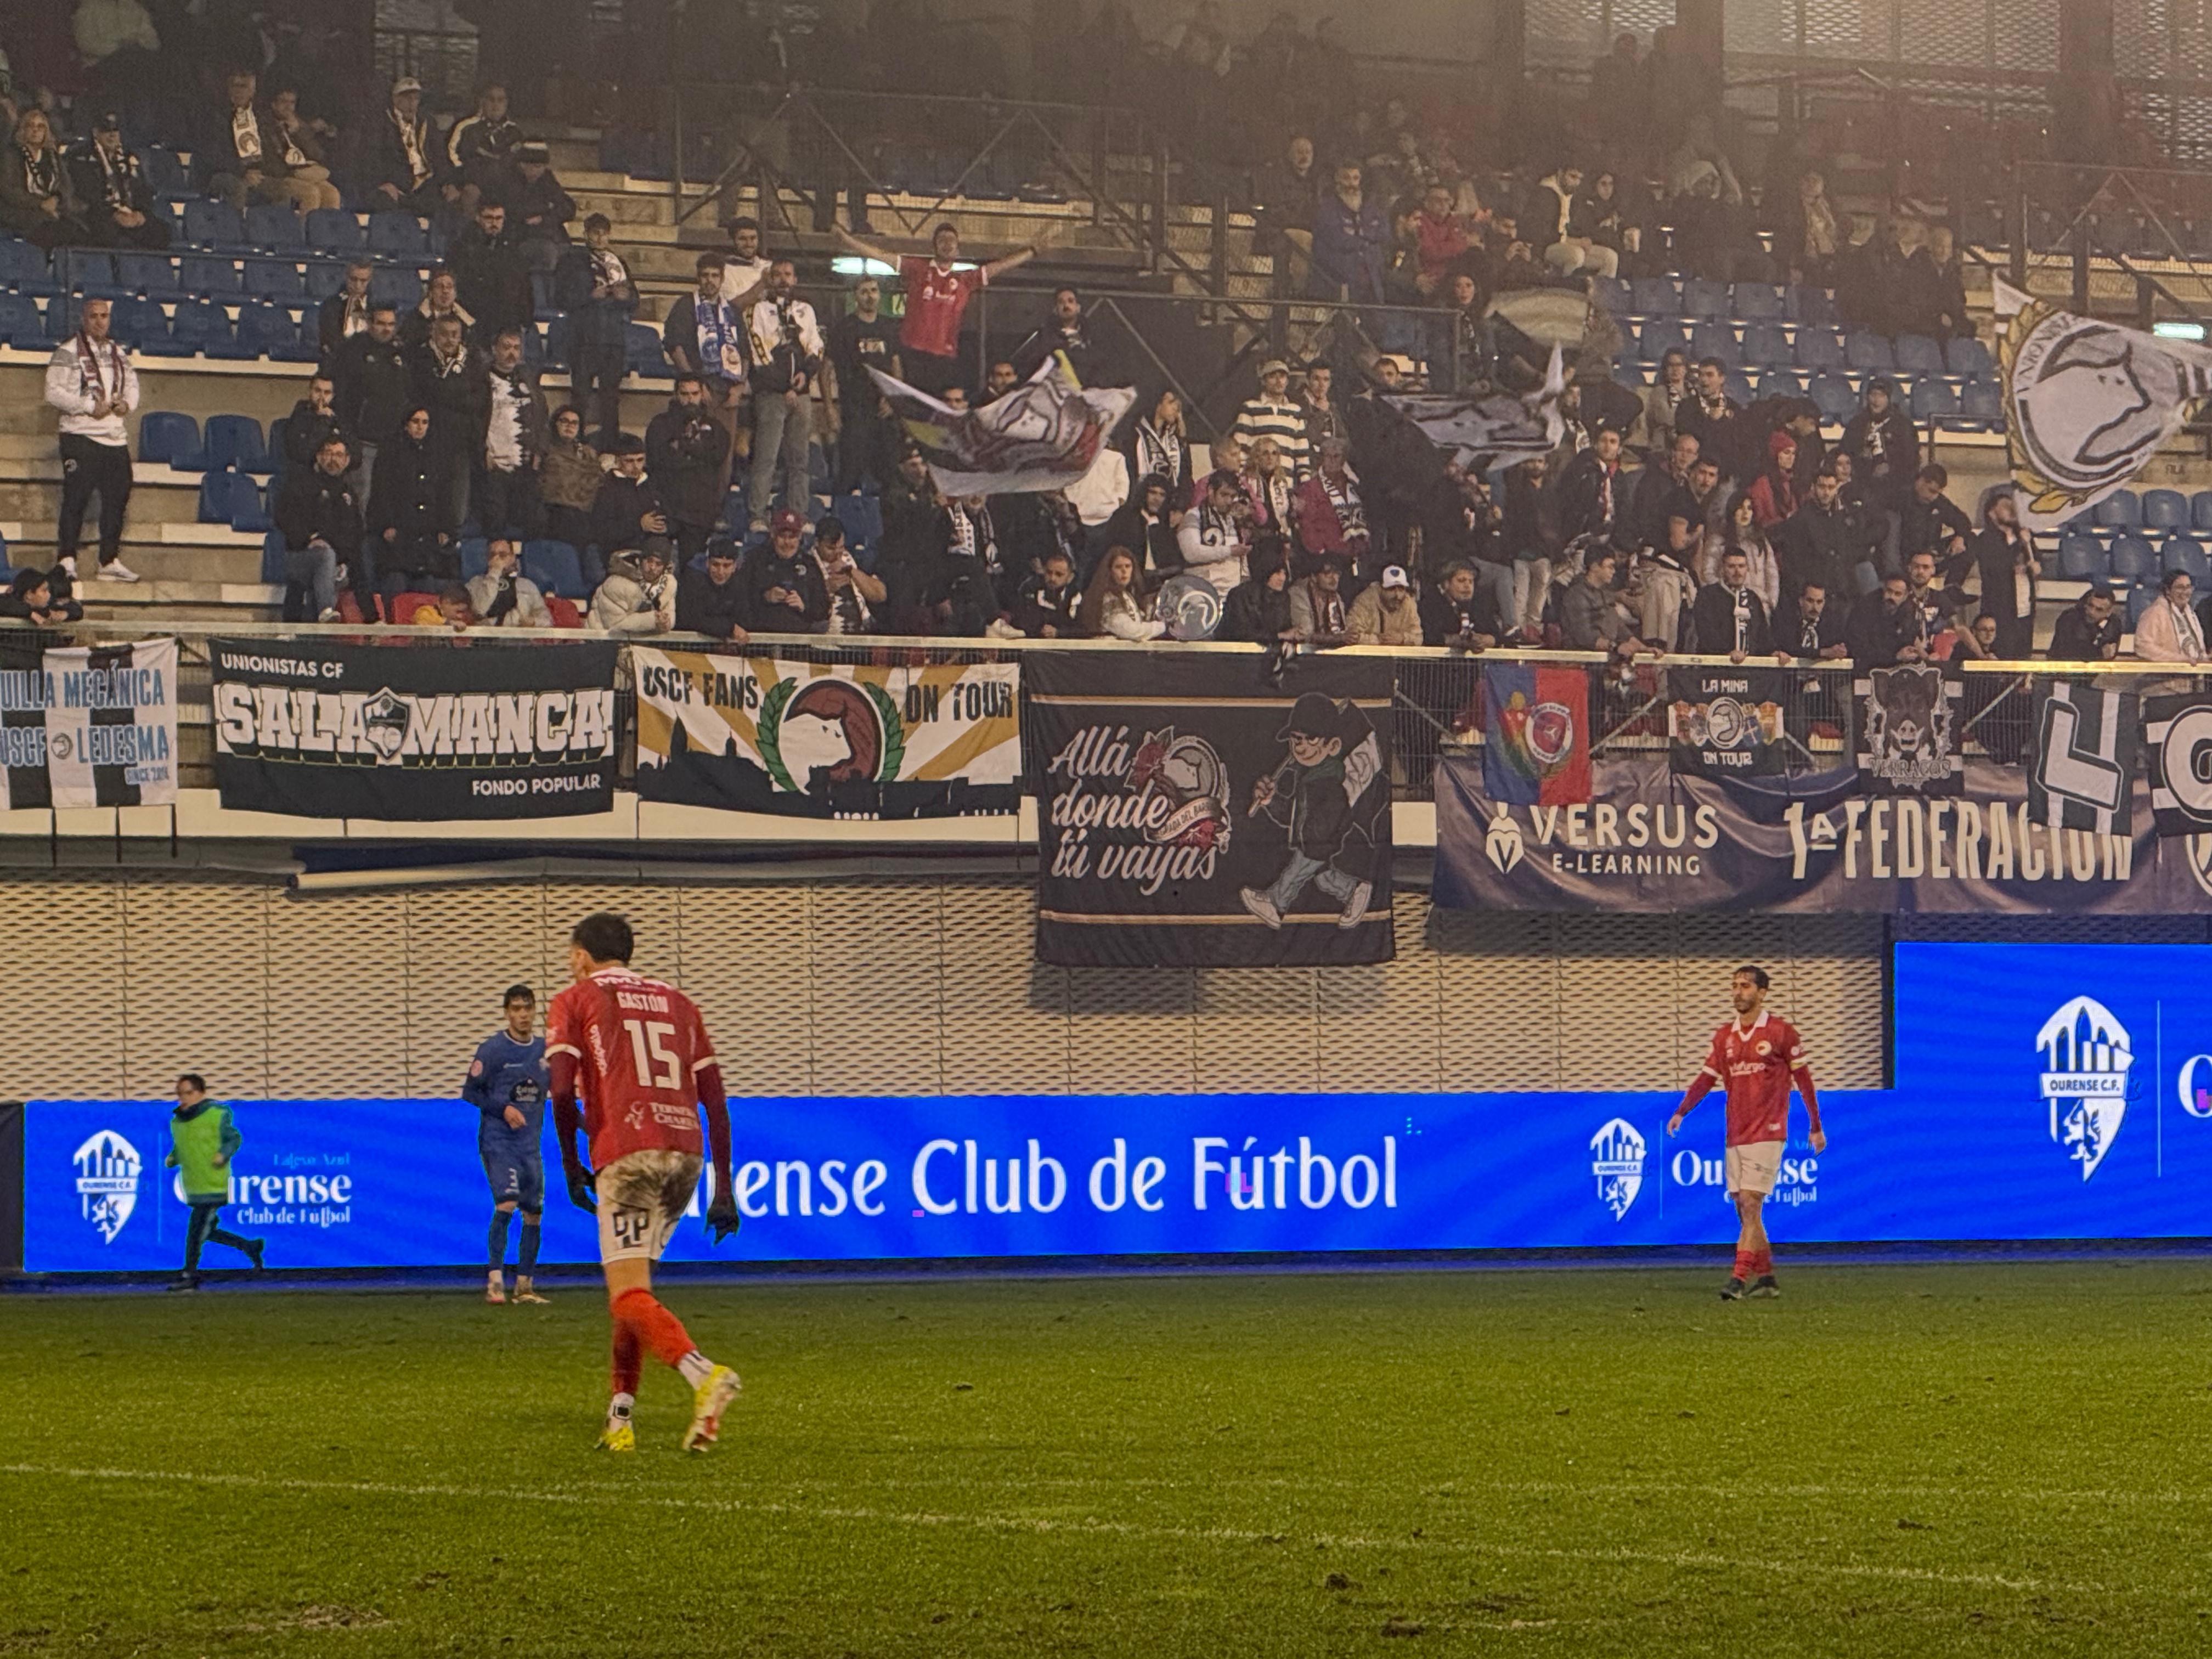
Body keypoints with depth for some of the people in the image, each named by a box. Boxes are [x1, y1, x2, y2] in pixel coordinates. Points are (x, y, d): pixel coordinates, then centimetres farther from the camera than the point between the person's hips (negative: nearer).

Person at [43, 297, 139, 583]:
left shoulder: (118, 353, 16)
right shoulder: (68, 353, -5)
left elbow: (132, 384, 22)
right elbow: (54, 393, -11)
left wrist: (127, 403, -1)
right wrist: (89, 407, -17)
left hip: (116, 436, 6)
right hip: (81, 434, -6)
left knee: (117, 498, 6)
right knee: (76, 498, -9)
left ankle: (110, 560, 14)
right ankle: (67, 560, -6)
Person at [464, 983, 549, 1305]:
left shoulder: (544, 1049, 9)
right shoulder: (492, 1049, -6)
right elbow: (470, 1092, -2)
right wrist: (503, 1108, -15)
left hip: (531, 1143, 5)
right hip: (498, 1142, -5)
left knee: (533, 1212, 6)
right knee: (507, 1202, -21)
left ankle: (524, 1285, 16)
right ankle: (495, 1280, -21)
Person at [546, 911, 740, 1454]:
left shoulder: (574, 1002, 10)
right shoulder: (677, 1003, 23)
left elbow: (561, 1088, -4)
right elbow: (715, 1101, 17)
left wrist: (570, 1162, 8)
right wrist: (724, 1187, 18)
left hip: (628, 1155, -6)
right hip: (686, 1152, 6)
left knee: (630, 1297, -10)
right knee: (632, 1284, 19)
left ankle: (704, 1374, -35)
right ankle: (619, 1420, 17)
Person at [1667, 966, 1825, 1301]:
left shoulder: (1781, 1031, -3)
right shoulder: (1725, 1036, 12)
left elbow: (1803, 1078, 1)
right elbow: (1707, 1077, 15)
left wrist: (1816, 1127, 3)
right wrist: (1681, 1112, 2)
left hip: (1767, 1133, -6)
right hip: (1735, 1135, 6)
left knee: (1750, 1206, -15)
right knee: (1744, 1211, 7)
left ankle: (1739, 1279, -19)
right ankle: (1765, 1279, 16)